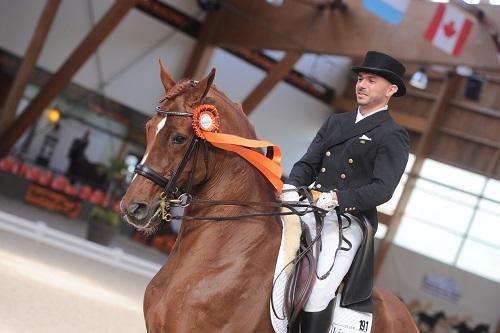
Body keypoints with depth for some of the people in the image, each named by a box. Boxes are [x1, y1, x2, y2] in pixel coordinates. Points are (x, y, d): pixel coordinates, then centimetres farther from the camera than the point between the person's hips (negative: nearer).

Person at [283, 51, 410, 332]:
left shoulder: (393, 137, -1)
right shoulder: (336, 122, 19)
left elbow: (382, 189, -12)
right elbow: (308, 163, 13)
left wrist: (338, 198, -25)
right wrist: (292, 187, -9)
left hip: (351, 220, -6)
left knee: (318, 293, -21)